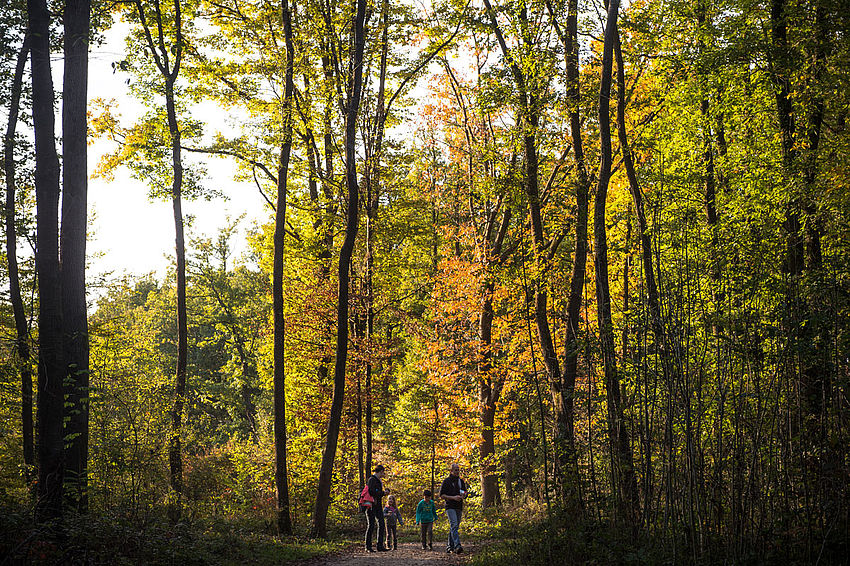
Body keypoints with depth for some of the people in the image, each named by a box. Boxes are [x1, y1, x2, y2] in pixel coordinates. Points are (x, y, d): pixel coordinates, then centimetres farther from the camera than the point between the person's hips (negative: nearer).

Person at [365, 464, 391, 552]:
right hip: (371, 505, -9)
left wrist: (384, 492, 7)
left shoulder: (378, 480, 19)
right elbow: (371, 492, -22)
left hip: (378, 505, 9)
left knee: (382, 525, 4)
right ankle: (368, 547, 0)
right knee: (371, 526, -5)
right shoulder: (372, 479, -11)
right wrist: (383, 493, -13)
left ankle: (380, 546, 6)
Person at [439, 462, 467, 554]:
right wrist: (453, 497, -16)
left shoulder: (461, 481, 16)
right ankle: (457, 546, -31)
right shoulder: (447, 481, -1)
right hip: (450, 506, -6)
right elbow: (442, 495, -4)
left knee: (454, 527, 10)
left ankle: (450, 546, 18)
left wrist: (463, 496, -2)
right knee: (454, 525, -20)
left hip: (459, 507, 6)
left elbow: (465, 494, 23)